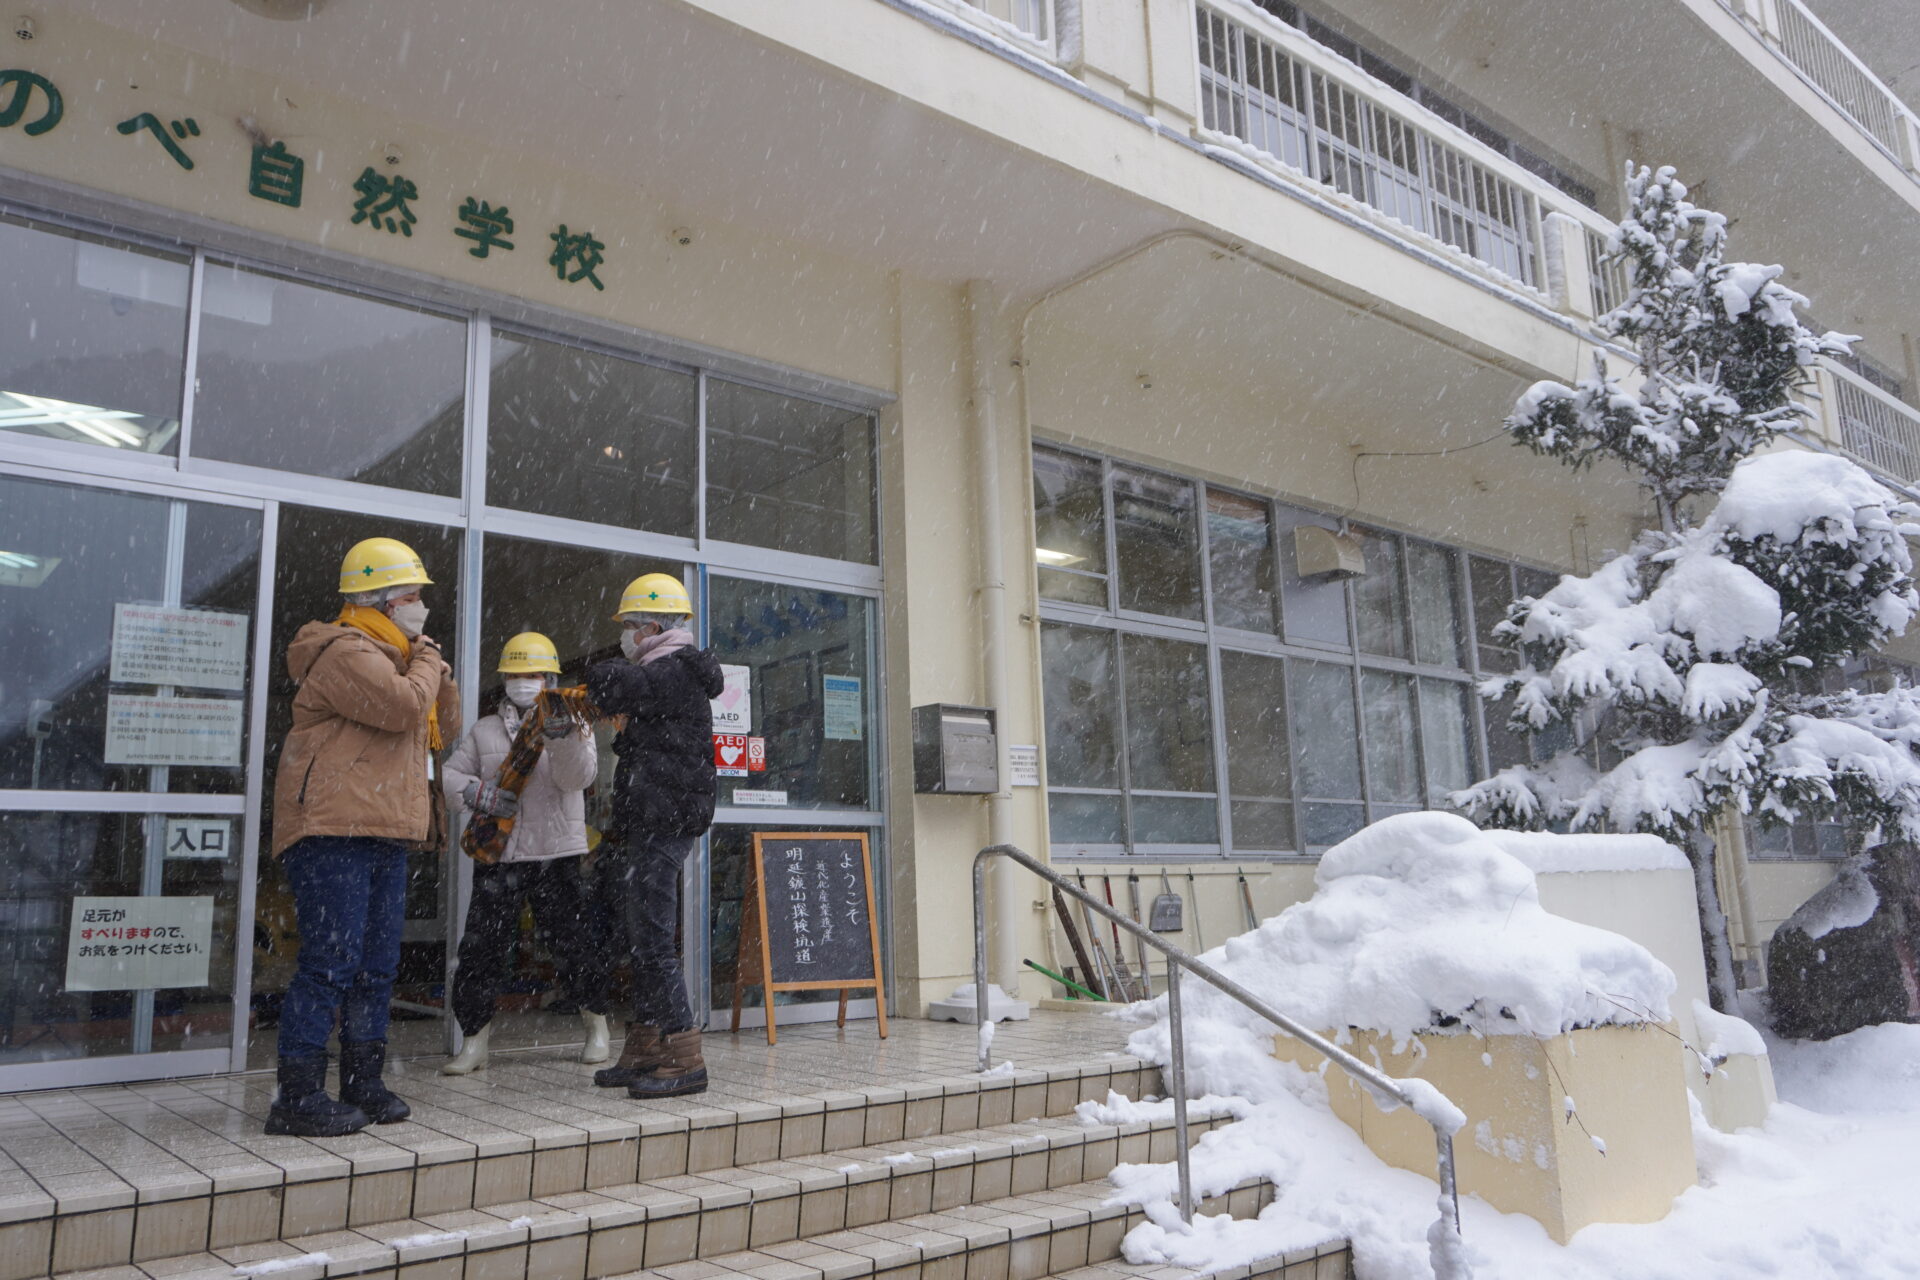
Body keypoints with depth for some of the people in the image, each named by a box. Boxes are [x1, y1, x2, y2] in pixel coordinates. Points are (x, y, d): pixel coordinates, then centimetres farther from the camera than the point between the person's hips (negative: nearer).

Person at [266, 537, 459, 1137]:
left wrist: (434, 665, 9)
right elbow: (403, 707, -23)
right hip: (333, 832, -10)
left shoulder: (392, 658, 23)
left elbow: (443, 727, 22)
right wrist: (425, 663, -5)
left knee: (377, 966, 12)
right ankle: (297, 1097, -4)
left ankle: (362, 1082, 22)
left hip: (384, 835, 10)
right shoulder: (346, 653, -9)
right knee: (331, 962, -11)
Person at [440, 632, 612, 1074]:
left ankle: (597, 1028, 20)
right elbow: (449, 775, 9)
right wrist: (476, 791, -13)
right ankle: (474, 1043, 12)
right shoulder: (485, 730, 13)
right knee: (480, 948, -1)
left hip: (557, 855, -2)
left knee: (575, 945, 2)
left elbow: (579, 777, -12)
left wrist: (561, 737, -31)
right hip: (496, 856, 2)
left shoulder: (572, 725, 4)